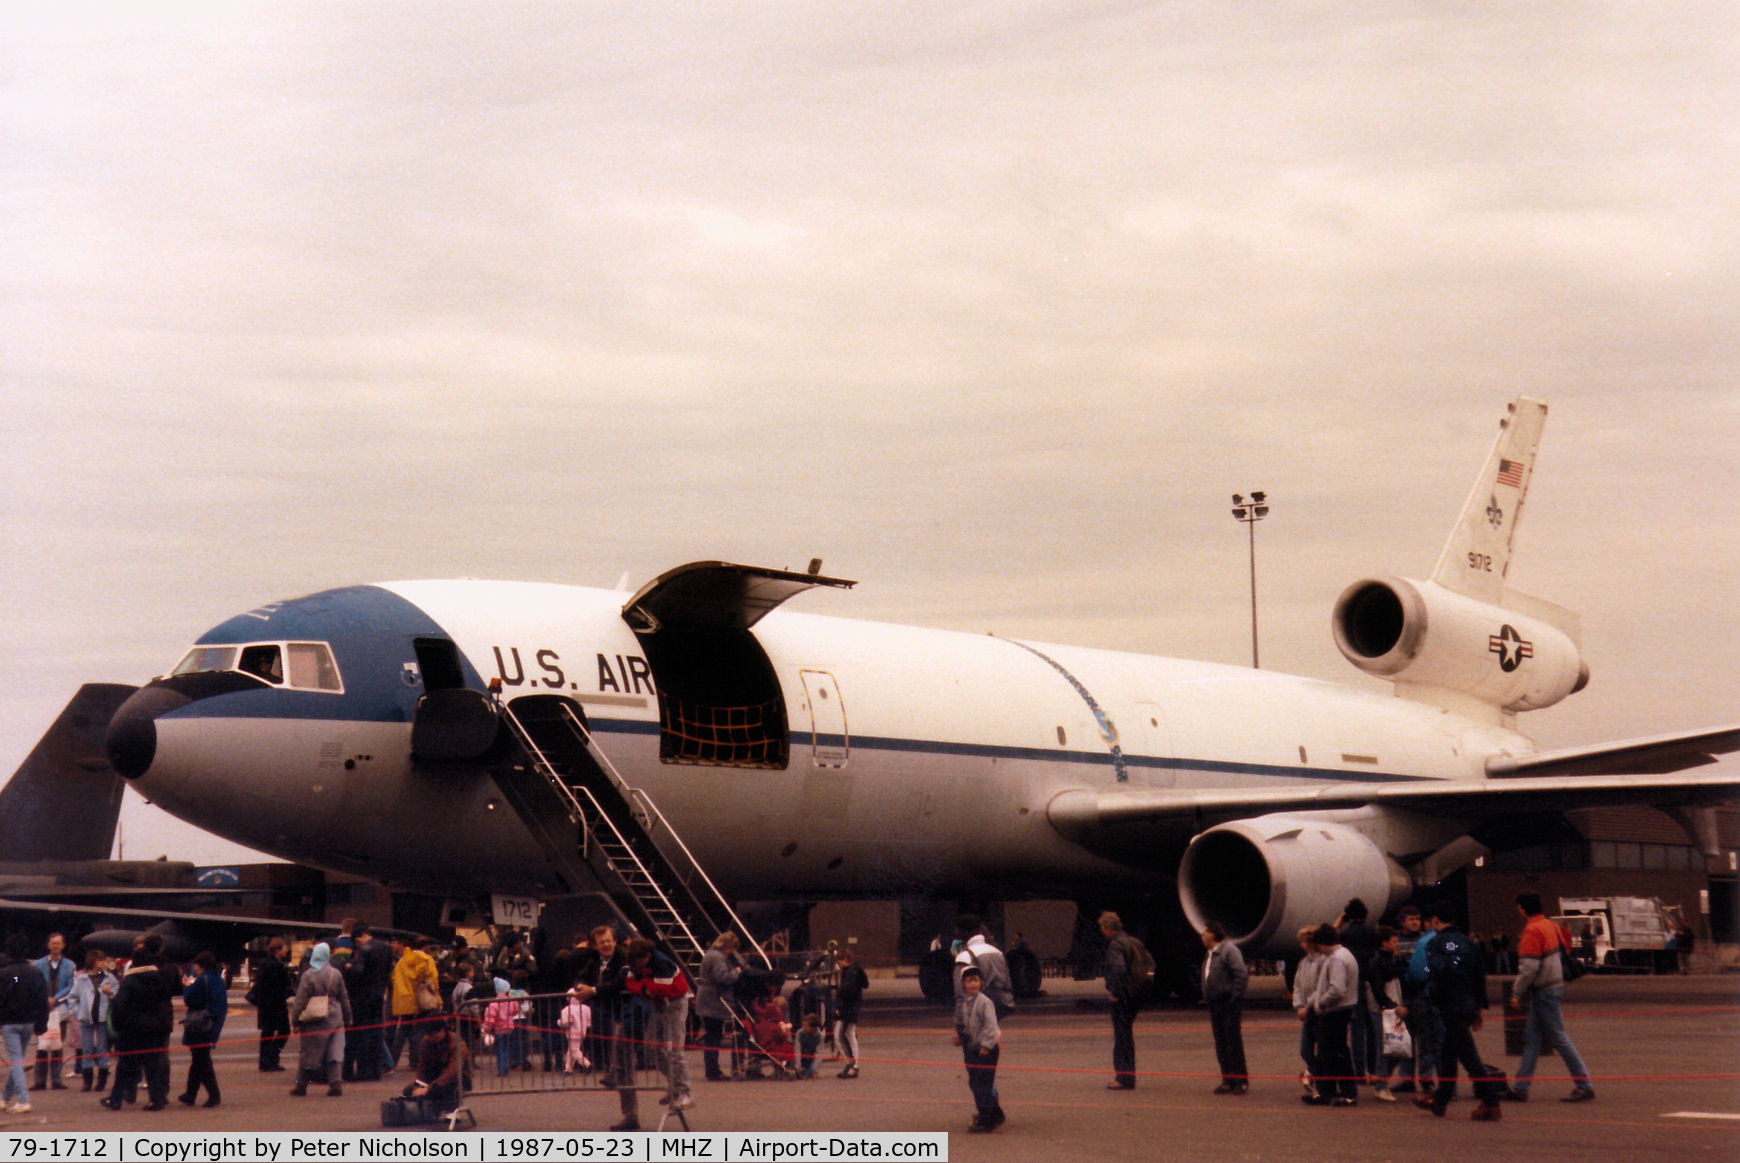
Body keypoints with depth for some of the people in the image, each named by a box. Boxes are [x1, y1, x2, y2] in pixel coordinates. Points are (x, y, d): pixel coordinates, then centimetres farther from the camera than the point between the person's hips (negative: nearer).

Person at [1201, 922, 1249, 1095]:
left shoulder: (1229, 950, -10)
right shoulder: (1210, 954, 18)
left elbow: (1242, 975, -16)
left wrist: (1235, 998, -19)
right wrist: (1208, 999, 13)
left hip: (1229, 1004, -9)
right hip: (1215, 1005, 9)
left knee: (1234, 1043, -8)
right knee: (1221, 1044, 8)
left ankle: (1241, 1082, -5)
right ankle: (1228, 1081, 13)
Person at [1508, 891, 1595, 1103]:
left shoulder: (1532, 931, -17)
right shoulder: (1549, 925, 12)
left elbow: (1529, 968, -22)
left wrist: (1517, 993, -14)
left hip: (1544, 991, -10)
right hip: (1554, 985, 10)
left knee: (1559, 1038, -5)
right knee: (1531, 1039, 10)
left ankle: (1584, 1086, -2)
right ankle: (1520, 1088, 12)